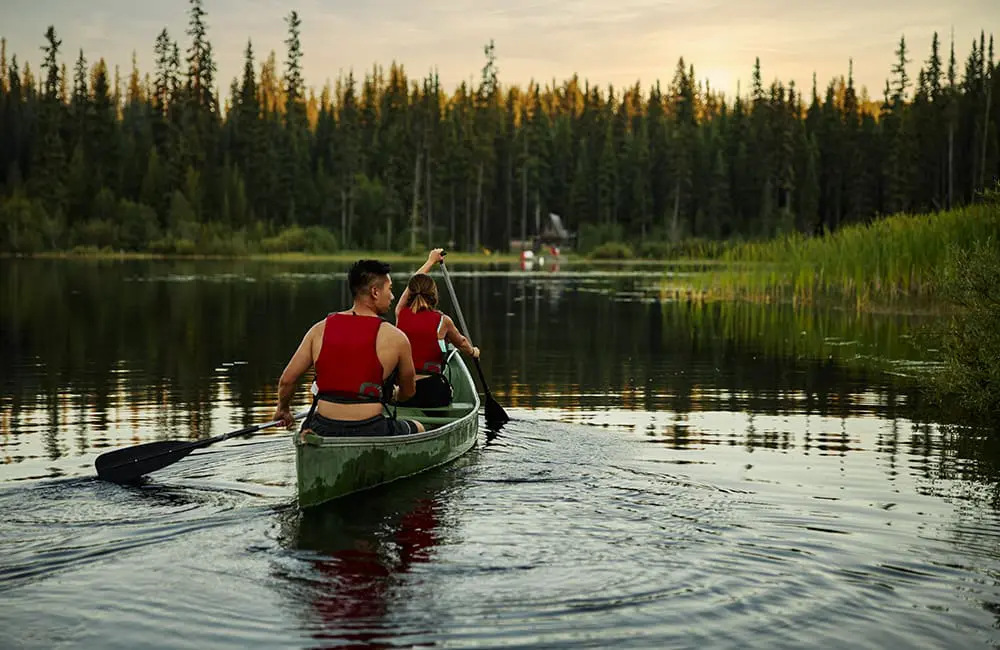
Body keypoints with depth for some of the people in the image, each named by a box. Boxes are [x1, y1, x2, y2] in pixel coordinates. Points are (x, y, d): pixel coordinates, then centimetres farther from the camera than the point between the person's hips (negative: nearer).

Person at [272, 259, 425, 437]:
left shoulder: (320, 330, 3)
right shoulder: (395, 337, -5)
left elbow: (286, 380, 5)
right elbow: (408, 391, 11)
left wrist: (283, 408, 27)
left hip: (323, 430, 4)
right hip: (370, 431, -4)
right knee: (418, 428, 26)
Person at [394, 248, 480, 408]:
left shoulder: (401, 314, 6)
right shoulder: (442, 321, -1)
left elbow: (412, 285, 28)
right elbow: (461, 343, 22)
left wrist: (431, 261, 43)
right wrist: (473, 352, 45)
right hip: (432, 392, -3)